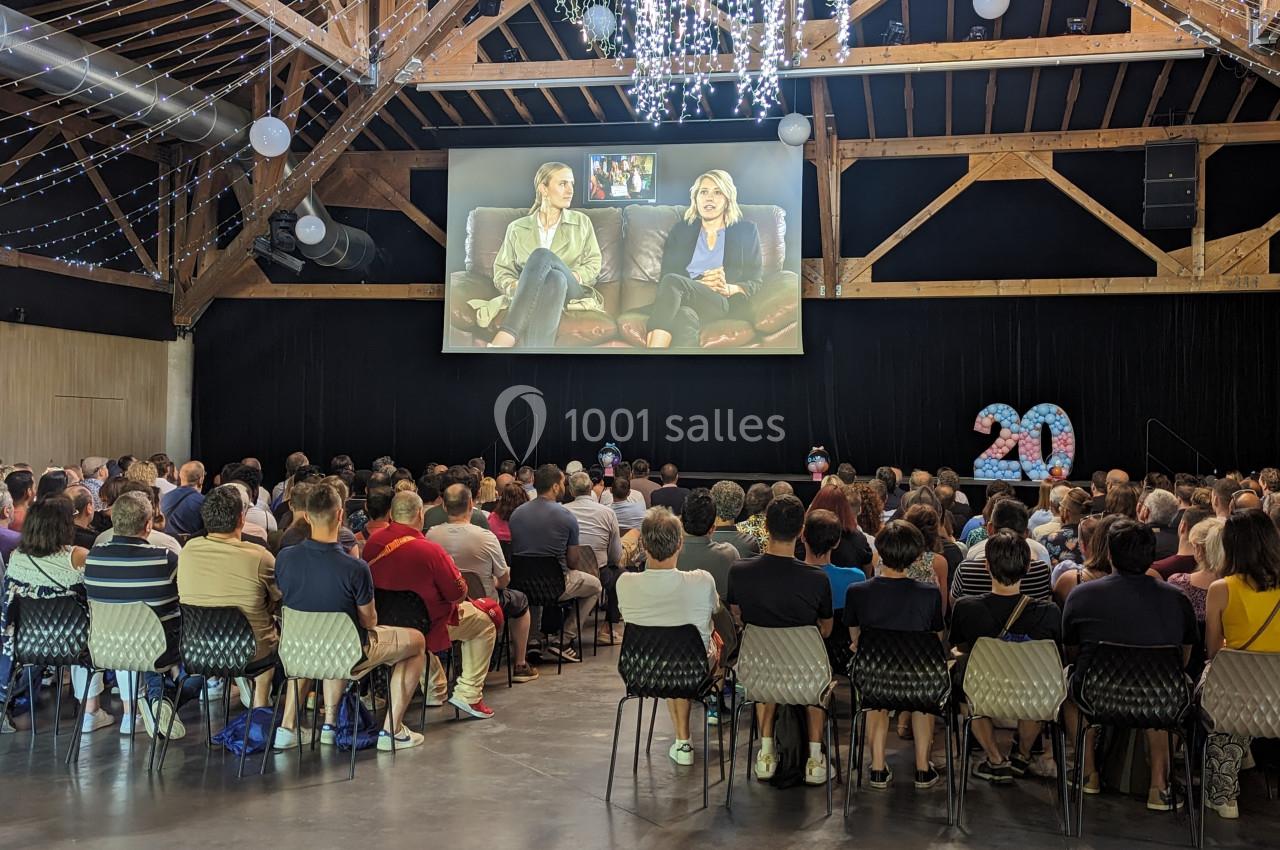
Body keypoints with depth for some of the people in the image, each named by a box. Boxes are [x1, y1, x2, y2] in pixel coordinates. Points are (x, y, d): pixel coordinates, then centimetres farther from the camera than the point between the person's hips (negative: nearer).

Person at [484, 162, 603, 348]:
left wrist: (573, 276, -8)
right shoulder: (517, 228, 16)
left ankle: (504, 339, -52)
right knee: (554, 279, -39)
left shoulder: (581, 222, 18)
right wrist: (514, 286, -10)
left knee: (542, 255, -35)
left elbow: (594, 264, 13)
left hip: (572, 291, 0)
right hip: (528, 295, 0)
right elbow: (501, 271, 13)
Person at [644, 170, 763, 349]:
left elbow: (755, 282, 12)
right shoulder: (681, 230, 23)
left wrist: (729, 289, -11)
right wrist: (699, 284, -10)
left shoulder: (746, 231, 20)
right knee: (685, 317, -40)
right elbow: (665, 274, 10)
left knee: (672, 282, -33)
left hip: (726, 305, -2)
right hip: (687, 301, 2)